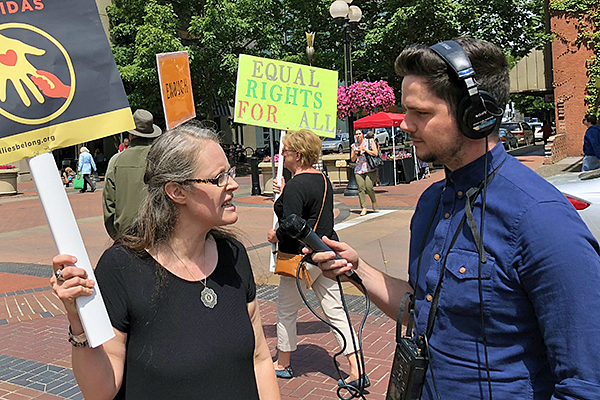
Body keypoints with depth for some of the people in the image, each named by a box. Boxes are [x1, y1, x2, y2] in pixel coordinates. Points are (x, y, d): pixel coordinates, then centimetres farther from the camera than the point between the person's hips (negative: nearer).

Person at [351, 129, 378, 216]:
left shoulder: (370, 141, 5)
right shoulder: (354, 145, 14)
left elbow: (375, 153, -4)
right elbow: (352, 160, 16)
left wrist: (364, 149, -10)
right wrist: (355, 153, -4)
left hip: (370, 169, -3)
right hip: (359, 170, 3)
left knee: (368, 187, -13)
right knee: (361, 188, -6)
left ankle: (374, 201, 16)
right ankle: (363, 208, -2)